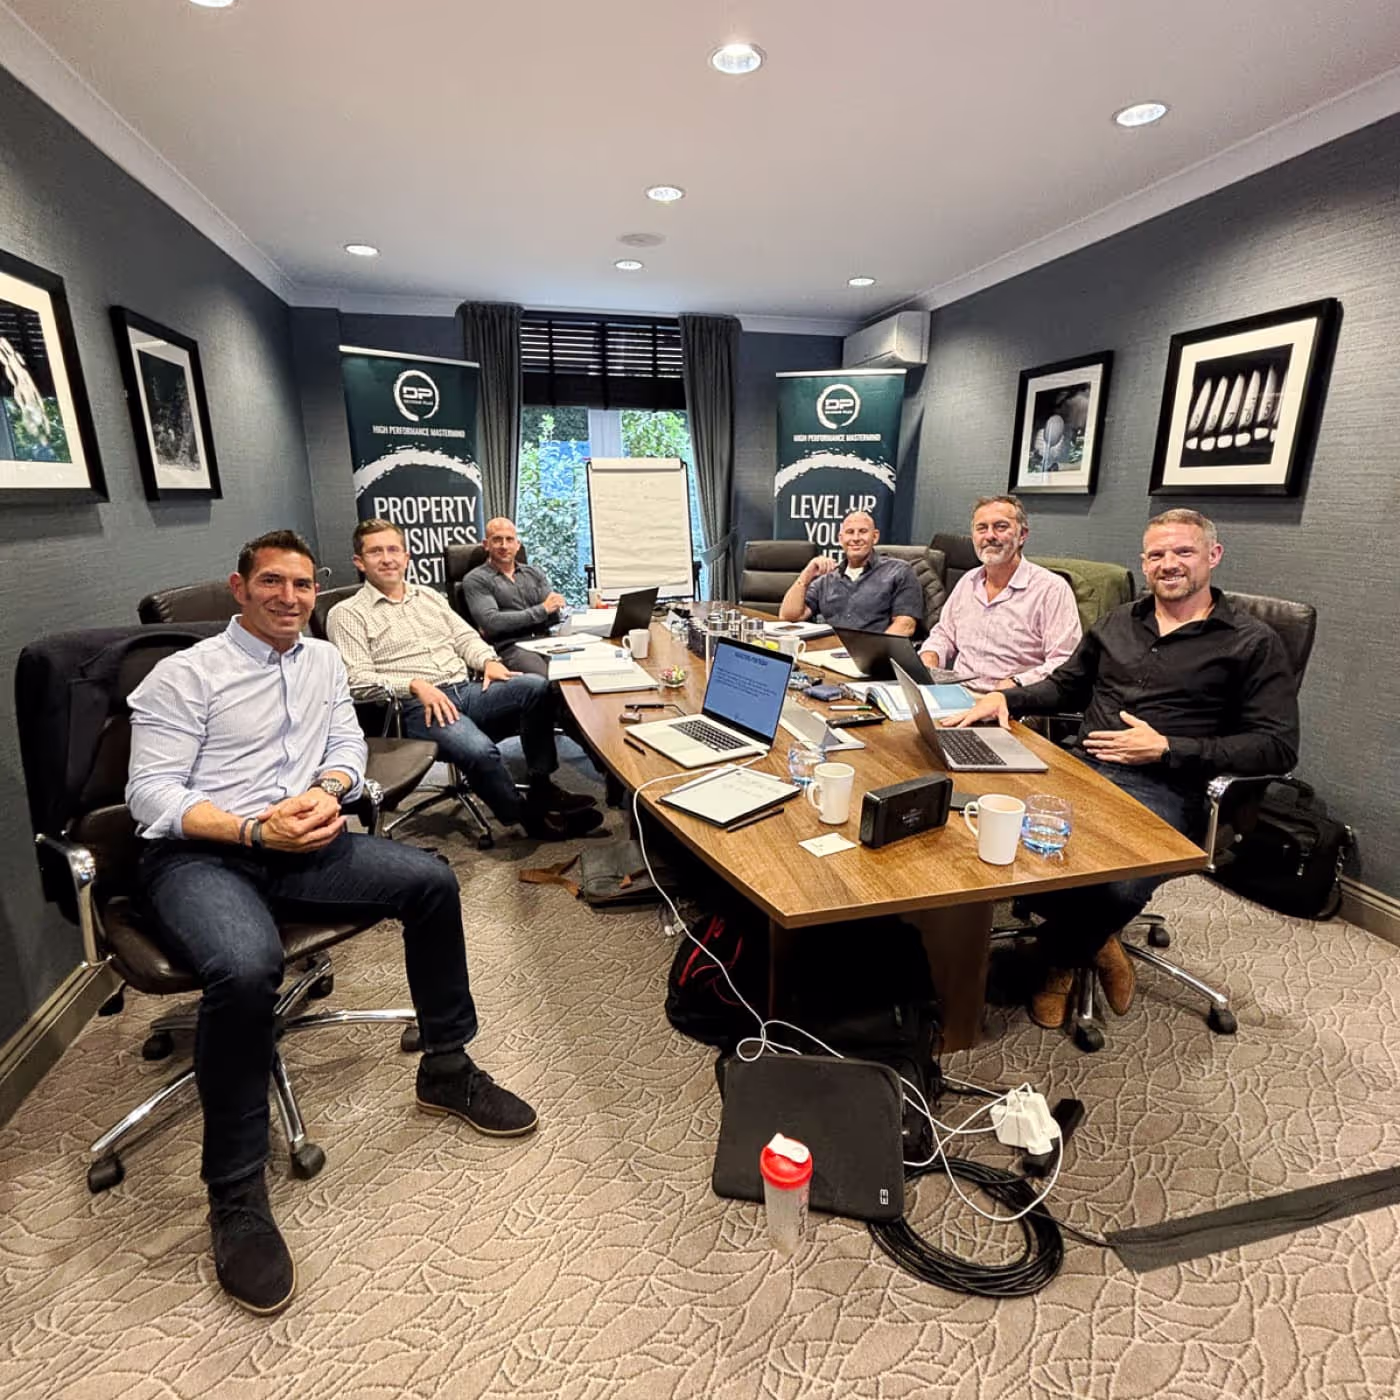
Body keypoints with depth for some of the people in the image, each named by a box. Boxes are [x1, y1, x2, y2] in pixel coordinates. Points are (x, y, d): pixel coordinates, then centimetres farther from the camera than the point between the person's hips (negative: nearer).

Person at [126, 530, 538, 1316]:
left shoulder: (323, 660, 16)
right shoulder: (184, 676, -2)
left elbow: (349, 746, 13)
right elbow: (151, 794, -7)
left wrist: (324, 791, -11)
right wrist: (256, 830, -21)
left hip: (298, 841, 5)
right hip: (197, 855, -5)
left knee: (431, 880, -16)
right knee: (247, 967, -36)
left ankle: (446, 1070, 3)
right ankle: (236, 1194, -12)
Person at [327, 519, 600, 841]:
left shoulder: (429, 596, 23)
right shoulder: (346, 614, 4)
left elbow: (465, 637, 21)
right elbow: (358, 680, -6)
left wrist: (488, 661, -2)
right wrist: (415, 685, -21)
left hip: (468, 690, 6)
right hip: (416, 707, -6)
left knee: (536, 687, -20)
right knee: (480, 751, -34)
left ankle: (541, 787, -11)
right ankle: (530, 816, -10)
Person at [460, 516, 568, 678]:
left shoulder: (535, 573, 22)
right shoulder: (476, 580, 7)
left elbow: (560, 611, 11)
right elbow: (491, 622, -7)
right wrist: (542, 610, -6)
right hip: (510, 647, -5)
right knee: (548, 681, -36)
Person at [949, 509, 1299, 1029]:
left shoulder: (1252, 643, 4)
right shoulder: (1119, 622, 20)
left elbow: (1278, 746, -3)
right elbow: (1066, 685, 29)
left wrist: (1166, 749, -13)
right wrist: (1005, 697, 9)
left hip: (1161, 787, -4)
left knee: (1120, 889, -34)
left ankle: (1061, 957, 5)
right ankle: (1092, 939, 2)